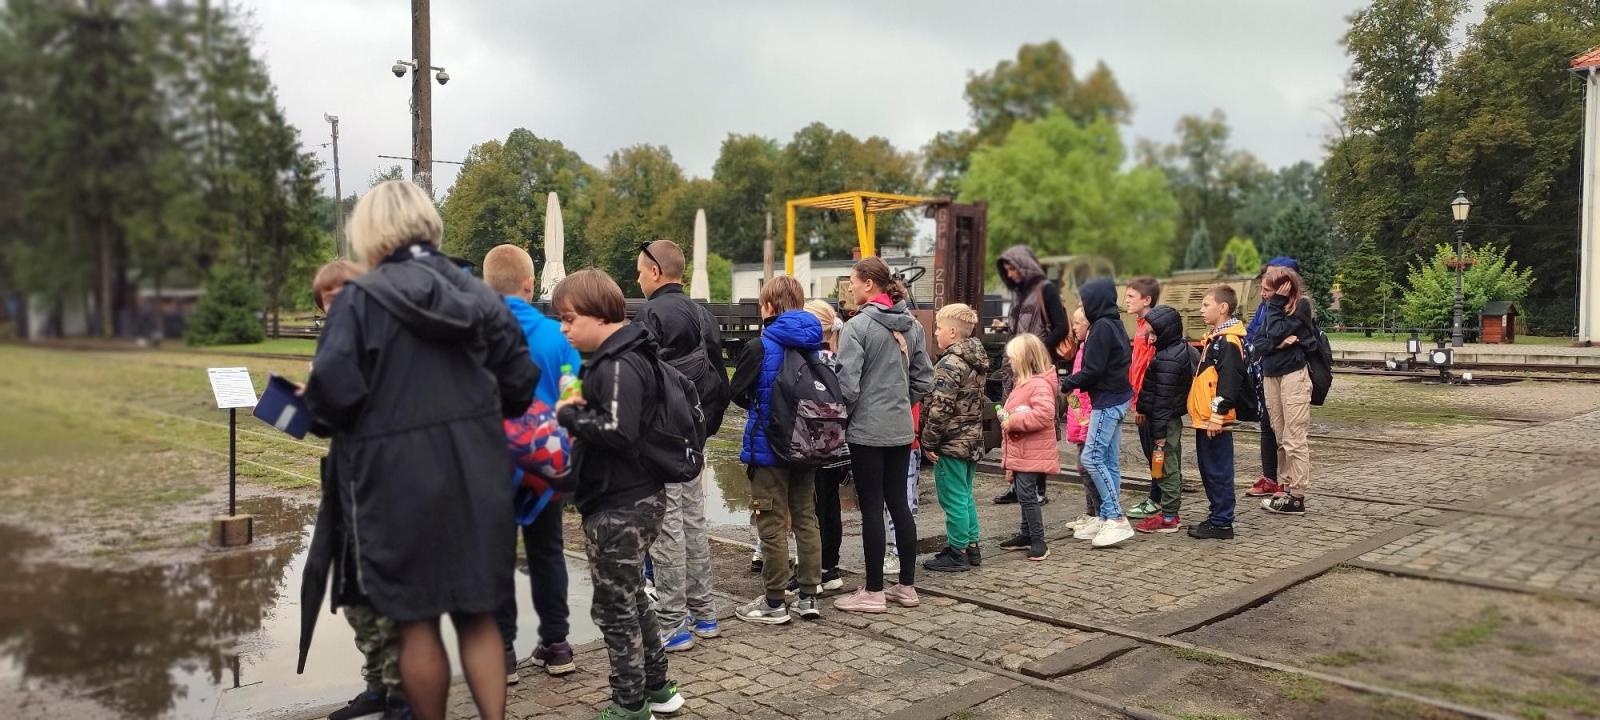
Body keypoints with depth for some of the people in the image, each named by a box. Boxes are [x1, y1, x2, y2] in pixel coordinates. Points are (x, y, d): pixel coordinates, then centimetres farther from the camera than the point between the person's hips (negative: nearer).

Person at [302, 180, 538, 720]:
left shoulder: (362, 297, -9)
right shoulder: (479, 294, 6)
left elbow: (335, 392, -17)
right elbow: (520, 385, 5)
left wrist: (311, 408, 6)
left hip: (401, 478, -4)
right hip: (477, 475, 5)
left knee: (416, 620, 10)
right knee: (477, 613, 14)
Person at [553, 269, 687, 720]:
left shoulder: (619, 365, -19)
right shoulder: (613, 357, 13)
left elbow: (617, 430, -30)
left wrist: (568, 414, -17)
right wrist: (579, 412, 0)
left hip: (620, 506, -11)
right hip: (633, 498, 11)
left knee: (613, 606, 1)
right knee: (631, 598, 20)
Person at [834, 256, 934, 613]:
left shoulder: (857, 326, -15)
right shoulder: (912, 326, 6)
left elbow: (847, 384, -18)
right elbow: (924, 380, 10)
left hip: (867, 430, -6)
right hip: (901, 429, 6)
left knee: (872, 508, 1)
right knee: (899, 504, 13)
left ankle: (874, 592, 9)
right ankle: (907, 586, 21)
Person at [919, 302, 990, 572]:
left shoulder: (950, 364, -18)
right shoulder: (977, 361, 10)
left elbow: (940, 408, -21)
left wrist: (928, 442, -14)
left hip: (951, 442, -9)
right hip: (973, 441, 9)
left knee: (953, 499, 0)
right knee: (965, 497, 17)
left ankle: (957, 552, 7)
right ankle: (971, 547, 24)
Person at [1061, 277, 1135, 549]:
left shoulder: (1101, 327, -15)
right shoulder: (1115, 324, 14)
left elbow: (1093, 371, -19)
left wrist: (1067, 383, -5)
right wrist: (1075, 382, 11)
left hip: (1107, 401, -10)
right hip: (1117, 399, 10)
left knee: (1092, 457, -10)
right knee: (1109, 460, 11)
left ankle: (1115, 518, -9)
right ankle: (1107, 517, 16)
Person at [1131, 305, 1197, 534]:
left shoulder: (1167, 360, -21)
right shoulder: (1184, 349, 10)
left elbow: (1162, 399, -21)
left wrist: (1159, 432, -19)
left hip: (1165, 421, -10)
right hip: (1174, 418, 10)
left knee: (1166, 467, -2)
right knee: (1171, 466, 17)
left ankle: (1168, 517, 5)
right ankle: (1170, 511, 27)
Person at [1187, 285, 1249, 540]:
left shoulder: (1229, 342, -16)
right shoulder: (1215, 337, 16)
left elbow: (1229, 384, -22)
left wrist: (1217, 416, -22)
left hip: (1215, 422, -10)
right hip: (1204, 419, 10)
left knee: (1218, 472, -3)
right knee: (1209, 471, 16)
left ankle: (1222, 523, 4)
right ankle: (1217, 517, 25)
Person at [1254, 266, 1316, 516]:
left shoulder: (1301, 306, -6)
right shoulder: (1272, 308, 12)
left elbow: (1276, 333, -17)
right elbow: (1259, 344, 4)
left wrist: (1276, 303, -10)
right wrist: (1276, 344, -15)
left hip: (1293, 375, -7)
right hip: (1270, 376, 7)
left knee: (1294, 440, -6)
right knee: (1281, 439, 9)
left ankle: (1296, 497, -4)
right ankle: (1285, 488, 14)